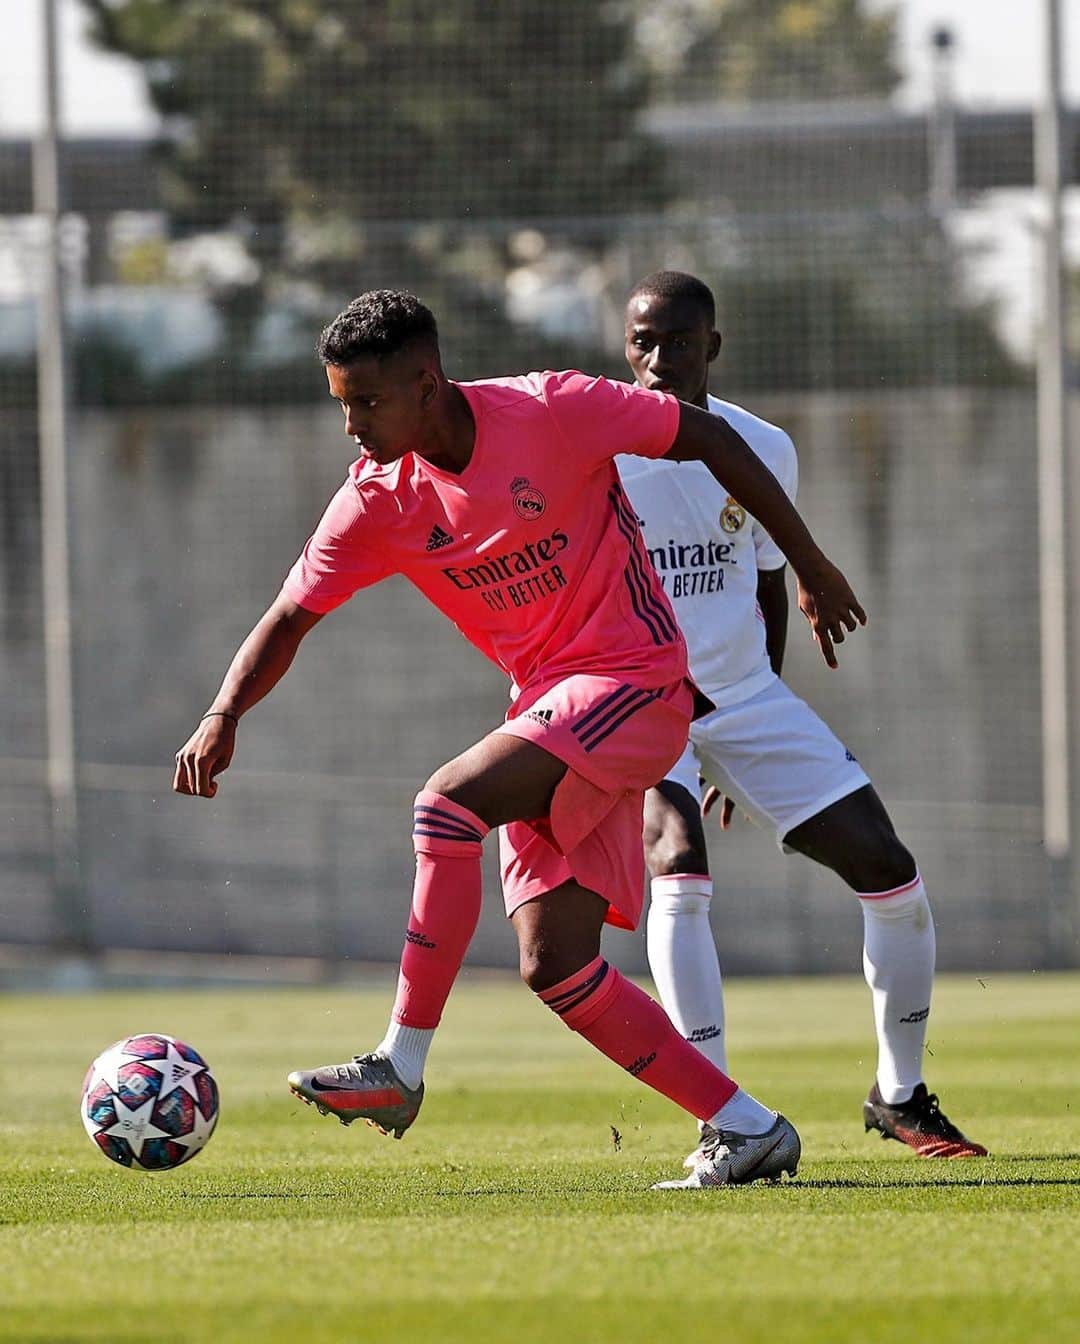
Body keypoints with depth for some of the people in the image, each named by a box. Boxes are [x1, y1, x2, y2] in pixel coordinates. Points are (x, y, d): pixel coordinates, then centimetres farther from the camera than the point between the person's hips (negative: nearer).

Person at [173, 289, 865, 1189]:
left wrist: (811, 566, 1)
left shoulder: (551, 410, -15)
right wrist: (225, 717, -16)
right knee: (554, 966, -2)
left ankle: (401, 1070, -23)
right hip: (546, 708, 7)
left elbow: (706, 436, -4)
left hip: (634, 680, -7)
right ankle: (746, 1127, 7)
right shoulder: (377, 503, -1)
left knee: (449, 803, -27)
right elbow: (291, 617, 3)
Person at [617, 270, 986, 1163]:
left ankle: (900, 1096, 17)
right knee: (680, 873, -29)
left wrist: (761, 713, 14)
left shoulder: (763, 451, 0)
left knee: (890, 870, -2)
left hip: (744, 695, 4)